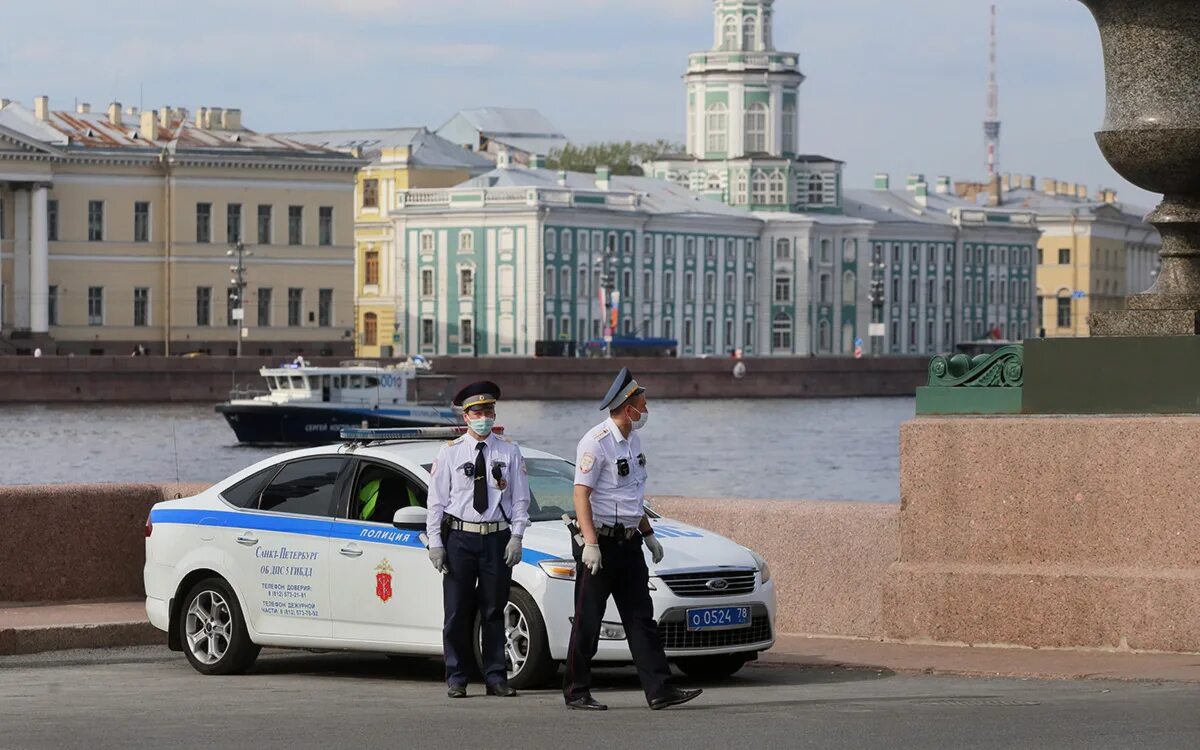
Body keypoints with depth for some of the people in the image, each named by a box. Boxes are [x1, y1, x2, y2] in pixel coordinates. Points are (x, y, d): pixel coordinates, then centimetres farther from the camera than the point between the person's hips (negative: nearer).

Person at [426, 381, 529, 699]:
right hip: (459, 537, -1)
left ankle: (496, 676, 11)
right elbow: (436, 499, 3)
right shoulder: (450, 452, 3)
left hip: (497, 538, 1)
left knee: (494, 610, 5)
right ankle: (456, 678, 7)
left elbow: (520, 498, 6)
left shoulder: (509, 452, 6)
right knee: (458, 612, 1)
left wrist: (516, 538, -4)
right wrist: (435, 542, -3)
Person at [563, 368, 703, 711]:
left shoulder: (632, 440, 14)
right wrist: (590, 543, -26)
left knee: (641, 619, 4)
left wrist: (648, 534, 26)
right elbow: (581, 494, -19)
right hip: (599, 542, -8)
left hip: (628, 542, 8)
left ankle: (660, 690, 2)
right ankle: (577, 693, 7)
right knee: (588, 622, -1)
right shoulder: (596, 442, -13)